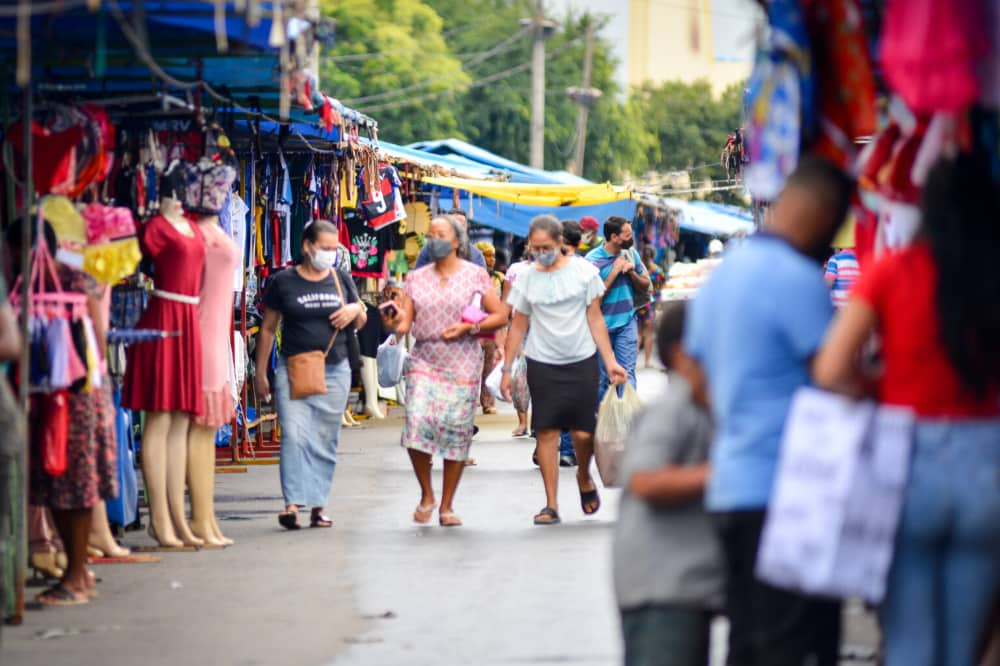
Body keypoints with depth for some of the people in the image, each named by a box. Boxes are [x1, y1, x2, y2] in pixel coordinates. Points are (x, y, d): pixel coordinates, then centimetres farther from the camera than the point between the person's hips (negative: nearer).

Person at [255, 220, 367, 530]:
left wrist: (356, 310, -4)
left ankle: (318, 505, 10)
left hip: (334, 371, 3)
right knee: (294, 435, -15)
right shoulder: (283, 281, 1)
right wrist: (260, 373, 6)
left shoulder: (341, 278, 10)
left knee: (325, 440, 4)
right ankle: (293, 502, -18)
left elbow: (360, 323, 20)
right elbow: (268, 329, 7)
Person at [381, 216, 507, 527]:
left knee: (456, 433, -2)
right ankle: (426, 495, 6)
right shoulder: (416, 278, 10)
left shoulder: (475, 275, 4)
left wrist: (469, 328, -10)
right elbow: (405, 324, 4)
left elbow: (500, 315, 4)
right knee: (417, 425, -15)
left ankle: (447, 506, 11)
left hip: (462, 365, -1)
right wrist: (394, 322, -19)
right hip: (424, 361, 1)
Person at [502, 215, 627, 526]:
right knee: (547, 431, -4)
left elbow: (595, 319, 3)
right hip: (542, 364, 1)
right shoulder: (526, 279, 3)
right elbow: (518, 326, 9)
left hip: (581, 360, -1)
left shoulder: (583, 272, -1)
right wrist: (507, 369, 5)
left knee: (583, 432, -4)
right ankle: (551, 505, 1)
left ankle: (584, 477, 29)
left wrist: (610, 361, -2)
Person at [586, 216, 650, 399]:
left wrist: (631, 272, -9)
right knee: (601, 377, 7)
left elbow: (645, 286, 11)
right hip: (603, 325, -3)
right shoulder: (593, 259, -11)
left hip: (627, 323, 3)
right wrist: (614, 272, -17)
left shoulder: (631, 253, 4)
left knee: (627, 374, -5)